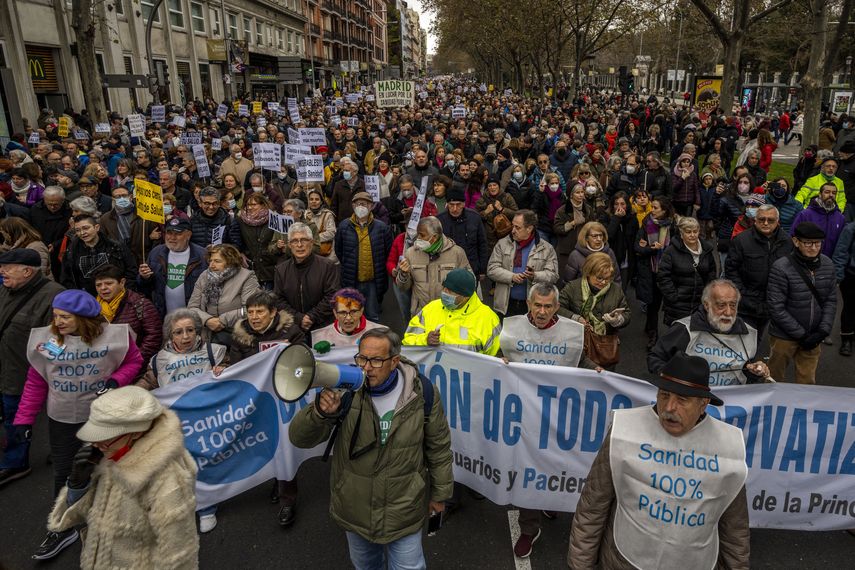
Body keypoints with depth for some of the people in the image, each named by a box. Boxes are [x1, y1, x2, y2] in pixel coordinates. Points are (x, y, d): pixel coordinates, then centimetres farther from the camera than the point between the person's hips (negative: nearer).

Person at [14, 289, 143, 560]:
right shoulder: (44, 339, -10)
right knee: (63, 473, 13)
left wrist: (116, 381, -21)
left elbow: (134, 362, -3)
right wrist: (24, 418, -1)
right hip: (62, 420, 2)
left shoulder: (113, 335, -17)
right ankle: (64, 529, 33)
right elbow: (35, 382, -1)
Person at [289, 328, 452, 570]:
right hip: (355, 504, 2)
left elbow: (438, 446, -3)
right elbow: (300, 438, -20)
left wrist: (439, 493, 6)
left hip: (404, 507, -2)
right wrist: (320, 412, -41)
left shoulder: (422, 393, -18)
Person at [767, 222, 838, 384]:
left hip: (813, 337, 4)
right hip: (784, 337, -4)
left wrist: (823, 331, -5)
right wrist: (801, 334, -14)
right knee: (775, 379, 10)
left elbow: (831, 300, 6)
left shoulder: (827, 265, 0)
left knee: (807, 381, 13)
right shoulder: (781, 268, -17)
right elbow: (776, 308, -16)